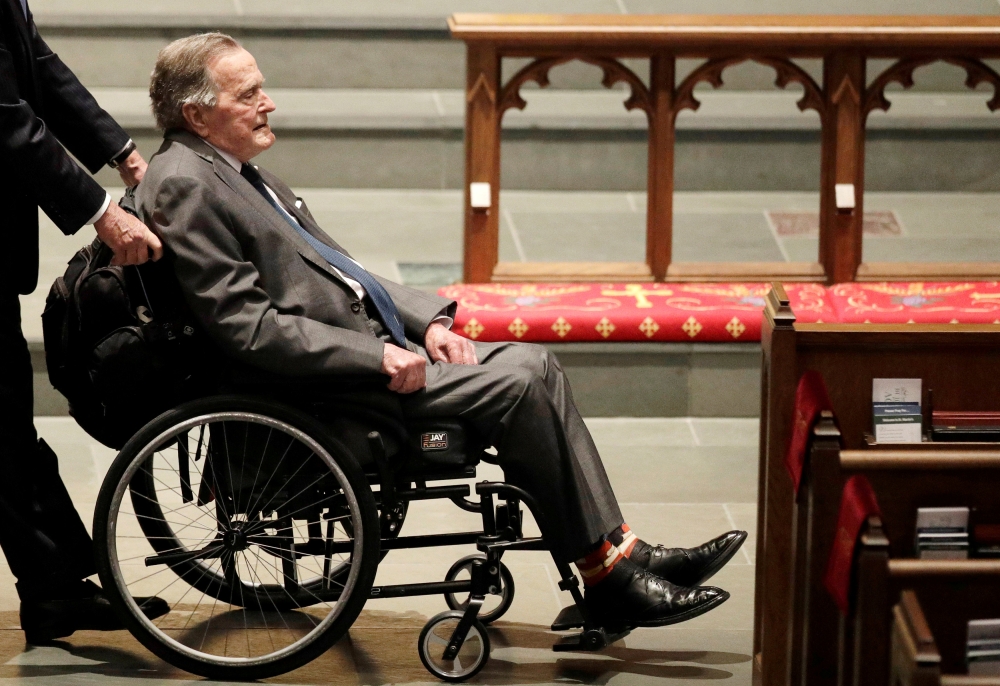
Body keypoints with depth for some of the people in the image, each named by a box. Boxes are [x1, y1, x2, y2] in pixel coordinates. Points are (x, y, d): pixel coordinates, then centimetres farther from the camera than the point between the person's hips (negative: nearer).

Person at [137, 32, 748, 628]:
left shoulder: (235, 172, 16)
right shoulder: (184, 187, -15)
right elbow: (247, 327, -21)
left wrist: (427, 320, 6)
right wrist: (378, 356, -20)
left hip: (371, 344, 10)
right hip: (323, 387, -10)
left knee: (535, 364, 0)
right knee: (517, 383, -16)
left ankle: (623, 555, -2)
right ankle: (609, 575, -9)